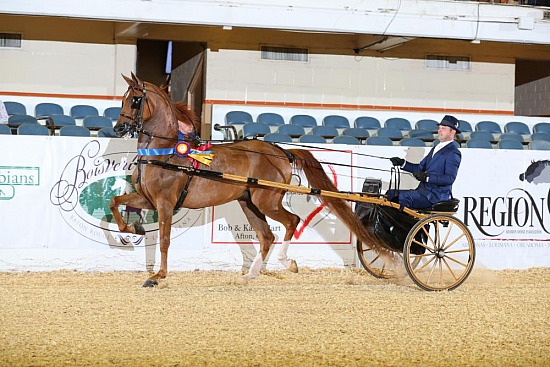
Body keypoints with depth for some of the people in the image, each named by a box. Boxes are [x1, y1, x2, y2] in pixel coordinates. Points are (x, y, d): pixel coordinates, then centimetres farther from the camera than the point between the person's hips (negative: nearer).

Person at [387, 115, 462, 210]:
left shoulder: (453, 153, -9)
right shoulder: (436, 148, 22)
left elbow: (450, 178, -20)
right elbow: (420, 168, 21)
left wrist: (427, 177, -29)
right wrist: (402, 163, 5)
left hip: (437, 196, -9)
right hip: (423, 191, 9)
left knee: (404, 197, -28)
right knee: (391, 194, 0)